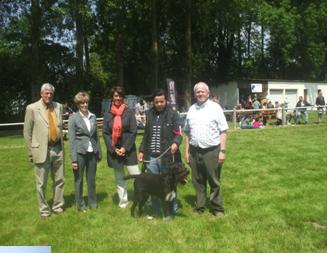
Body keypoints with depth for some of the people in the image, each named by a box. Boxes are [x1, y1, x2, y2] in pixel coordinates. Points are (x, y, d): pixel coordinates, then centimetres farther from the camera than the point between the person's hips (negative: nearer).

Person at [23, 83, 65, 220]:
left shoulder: (59, 106, 7)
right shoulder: (32, 108, -5)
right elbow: (27, 132, -2)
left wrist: (62, 147, 10)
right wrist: (31, 152, -1)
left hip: (58, 150, 4)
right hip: (42, 151, -3)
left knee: (59, 180, 13)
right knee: (41, 183, 8)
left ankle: (57, 207, 30)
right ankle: (44, 210, 24)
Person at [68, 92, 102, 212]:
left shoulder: (93, 117, 6)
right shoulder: (73, 118, -6)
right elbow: (71, 140, -8)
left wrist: (99, 152, 10)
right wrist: (73, 159, -12)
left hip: (92, 153, 4)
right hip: (80, 153, -3)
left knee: (91, 179, 13)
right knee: (79, 180, 9)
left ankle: (93, 203, 28)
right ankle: (80, 205, 23)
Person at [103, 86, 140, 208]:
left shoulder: (129, 112, -2)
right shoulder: (107, 114, 4)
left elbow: (133, 132, -5)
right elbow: (106, 134, 2)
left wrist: (125, 147, -12)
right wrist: (114, 149, -9)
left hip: (128, 149, -2)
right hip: (113, 150, 3)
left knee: (136, 176, -7)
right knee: (119, 178, 12)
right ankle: (123, 200, 23)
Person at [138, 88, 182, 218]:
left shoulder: (173, 114, -2)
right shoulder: (149, 114, 13)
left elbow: (178, 133, -6)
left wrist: (175, 143, -27)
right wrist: (142, 150, 14)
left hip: (167, 156, -4)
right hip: (151, 157, 4)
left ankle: (173, 210, 24)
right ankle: (156, 212, 22)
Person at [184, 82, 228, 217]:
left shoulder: (215, 107, -3)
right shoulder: (191, 109, 9)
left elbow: (223, 131, -6)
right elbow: (188, 133, 13)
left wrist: (222, 151, -11)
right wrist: (187, 151, 9)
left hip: (212, 150, -4)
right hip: (195, 151, 4)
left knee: (214, 182, 4)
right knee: (198, 181, 12)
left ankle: (218, 209, 17)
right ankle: (199, 207, 24)